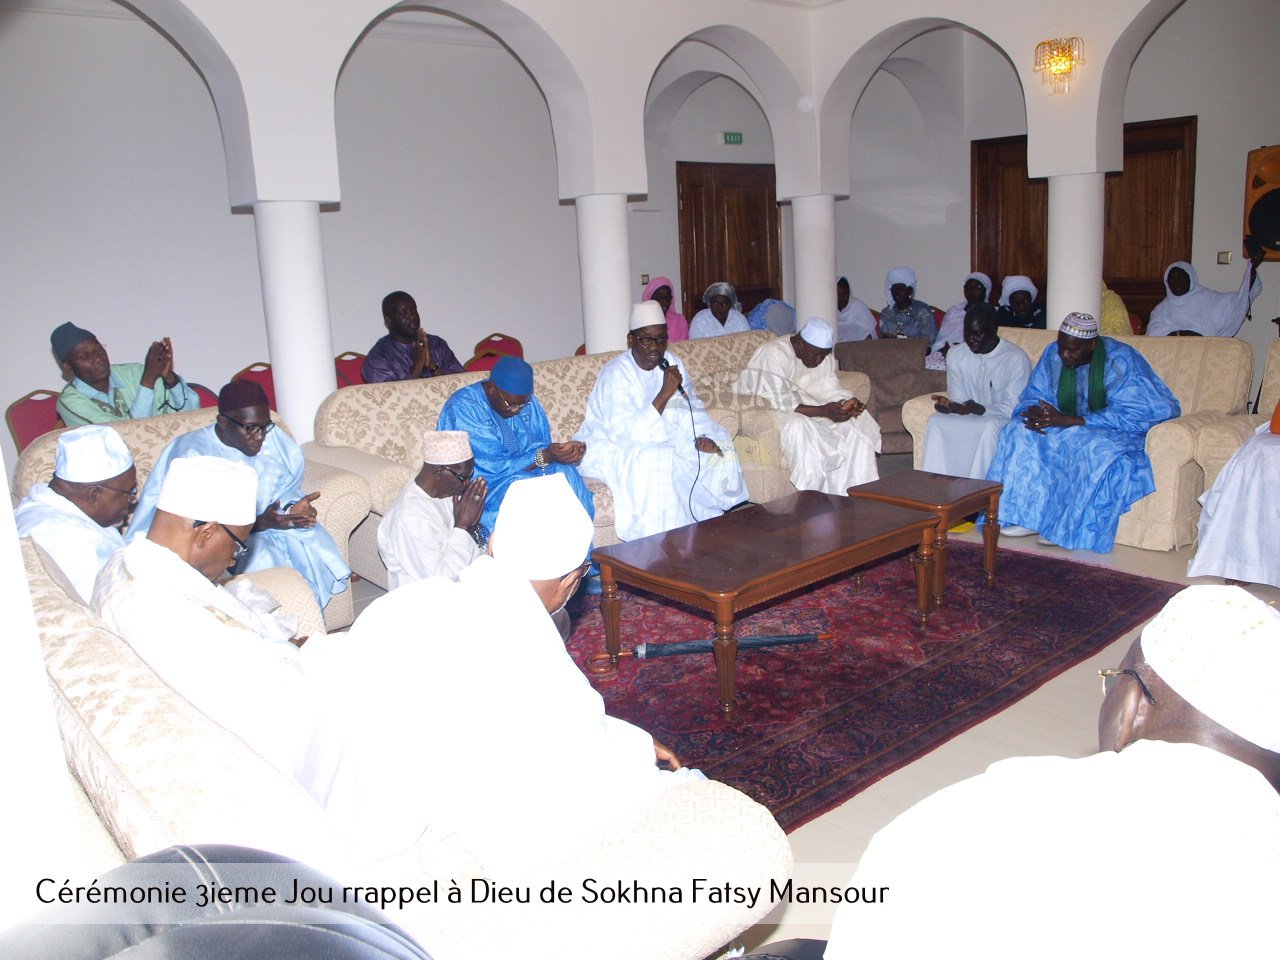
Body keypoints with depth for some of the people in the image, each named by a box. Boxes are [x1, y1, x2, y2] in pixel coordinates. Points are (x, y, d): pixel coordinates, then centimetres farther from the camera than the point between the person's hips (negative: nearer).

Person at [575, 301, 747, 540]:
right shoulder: (615, 374, -24)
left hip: (657, 440, 8)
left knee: (718, 444, -5)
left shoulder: (670, 364, -2)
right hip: (609, 447, -7)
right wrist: (664, 394, -36)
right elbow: (625, 434, -33)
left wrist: (702, 437, -17)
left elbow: (693, 410, 5)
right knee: (655, 459, -36)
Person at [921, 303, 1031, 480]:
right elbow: (960, 401, 4)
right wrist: (949, 406, -21)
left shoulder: (1016, 358, -14)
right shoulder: (956, 355, 0)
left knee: (990, 427, -37)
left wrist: (978, 409, -32)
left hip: (1005, 420, -4)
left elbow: (1013, 409, -16)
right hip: (969, 418, 4)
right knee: (935, 422, -23)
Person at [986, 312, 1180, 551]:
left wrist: (1069, 421, -33)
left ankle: (1075, 527, -27)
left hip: (1119, 432, -5)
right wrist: (1035, 414, -26)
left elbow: (1128, 415, -26)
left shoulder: (1120, 360, -20)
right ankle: (1028, 515, -23)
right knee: (1019, 431, -19)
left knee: (1095, 448, -38)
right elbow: (1034, 396, 0)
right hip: (1070, 428, 5)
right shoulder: (1053, 354, -4)